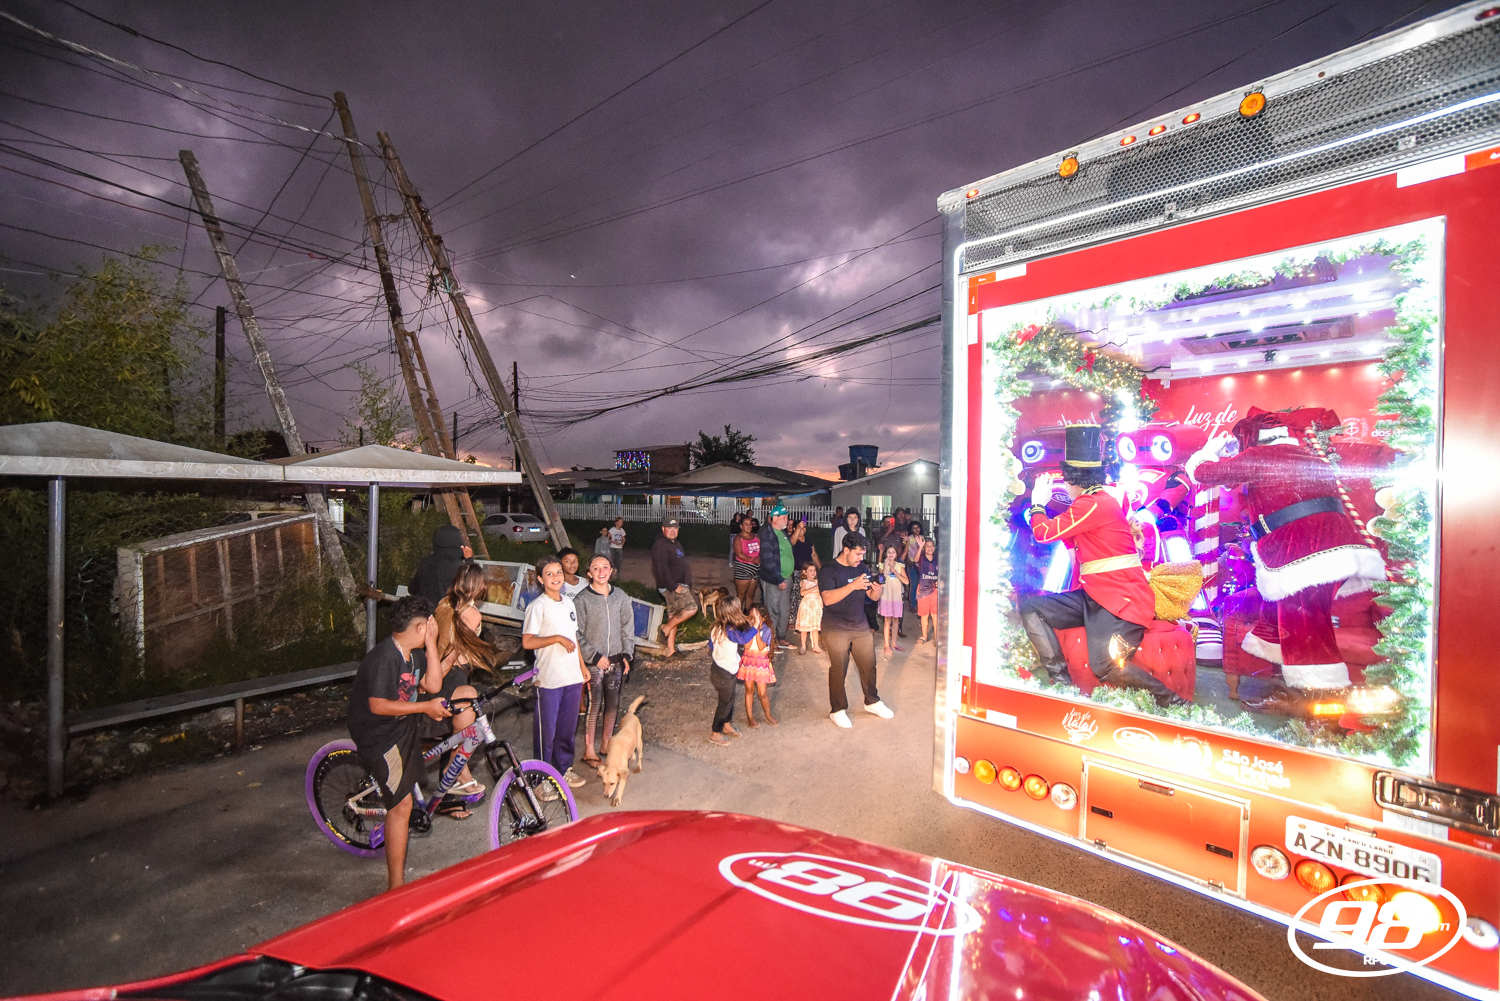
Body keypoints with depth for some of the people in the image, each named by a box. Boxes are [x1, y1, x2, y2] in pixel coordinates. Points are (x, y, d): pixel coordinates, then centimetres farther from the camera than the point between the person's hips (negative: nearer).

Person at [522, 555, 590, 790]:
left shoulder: (568, 603, 10)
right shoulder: (537, 607, -11)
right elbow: (527, 642, -16)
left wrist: (582, 665, 17)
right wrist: (557, 638, -20)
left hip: (573, 676, 6)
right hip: (549, 680, -6)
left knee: (568, 726, 16)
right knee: (546, 729, 3)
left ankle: (564, 769, 32)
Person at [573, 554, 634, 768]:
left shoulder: (621, 596, 2)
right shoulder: (581, 599, -10)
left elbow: (628, 627, 8)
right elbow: (577, 634, -9)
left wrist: (627, 654, 1)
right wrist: (596, 656, -12)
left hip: (615, 660, 4)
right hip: (593, 662, -4)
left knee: (613, 704, 13)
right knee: (594, 705, 0)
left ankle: (607, 743, 32)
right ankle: (589, 750, 17)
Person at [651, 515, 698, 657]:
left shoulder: (676, 544, 20)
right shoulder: (660, 545, -13)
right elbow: (662, 569, -21)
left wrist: (687, 585, 19)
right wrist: (674, 586, -23)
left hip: (679, 585, 10)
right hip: (671, 586, -10)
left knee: (674, 616, 11)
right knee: (691, 608, -19)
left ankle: (671, 649, 16)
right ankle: (666, 627, -5)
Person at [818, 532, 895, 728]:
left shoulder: (861, 568, 8)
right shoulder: (828, 571, -12)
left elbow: (872, 597, 10)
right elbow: (828, 598, -26)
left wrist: (876, 591, -14)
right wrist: (853, 586, -34)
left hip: (861, 627, 6)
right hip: (836, 629, -6)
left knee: (869, 665, 10)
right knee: (838, 669, 0)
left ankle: (872, 702, 31)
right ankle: (837, 710, 16)